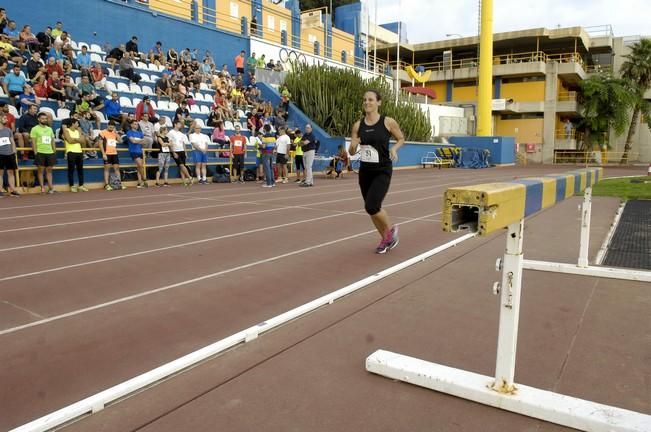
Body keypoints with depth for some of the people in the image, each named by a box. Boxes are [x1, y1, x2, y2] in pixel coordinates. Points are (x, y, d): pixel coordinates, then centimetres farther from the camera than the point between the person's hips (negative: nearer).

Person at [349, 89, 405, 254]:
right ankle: (385, 239, 34)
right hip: (365, 171, 5)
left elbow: (401, 138, 8)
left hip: (382, 171, -5)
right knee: (372, 208, 11)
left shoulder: (388, 122, -8)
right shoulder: (358, 125, 1)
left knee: (371, 206, -18)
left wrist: (394, 148, -13)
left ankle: (391, 230, 12)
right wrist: (354, 146, -17)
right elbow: (351, 152, 6)